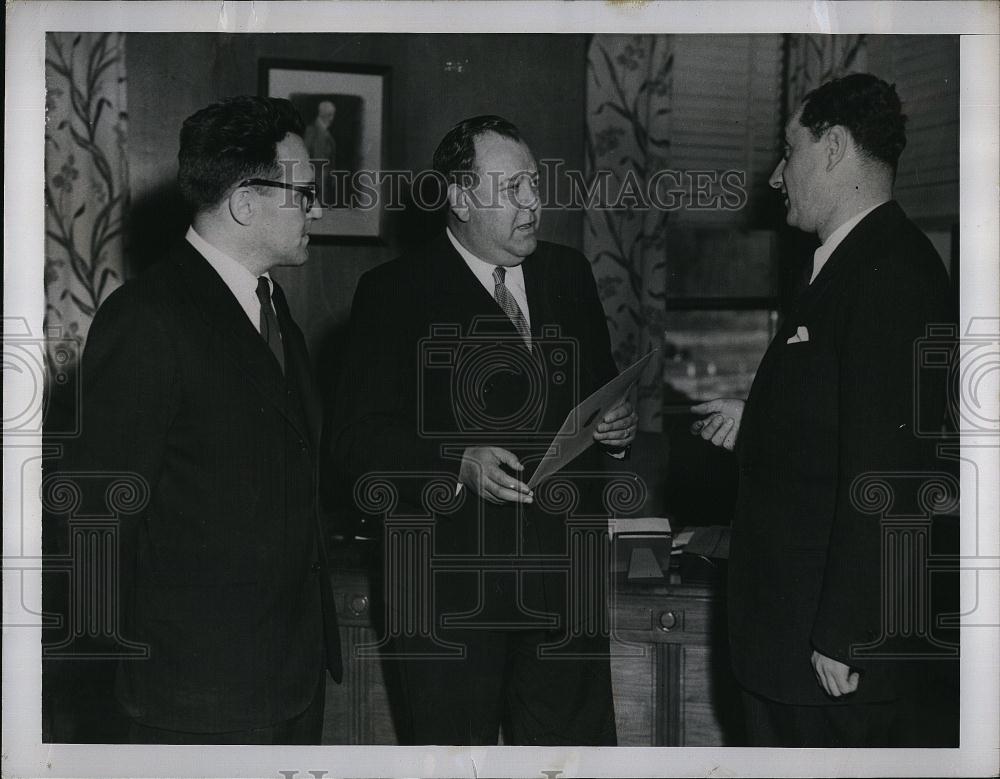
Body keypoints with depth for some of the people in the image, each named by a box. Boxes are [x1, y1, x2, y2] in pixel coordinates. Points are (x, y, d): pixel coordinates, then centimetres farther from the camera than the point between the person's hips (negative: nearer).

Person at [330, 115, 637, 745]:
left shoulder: (569, 274, 13)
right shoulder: (395, 292, -4)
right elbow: (359, 439, -9)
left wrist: (619, 427, -1)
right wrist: (459, 464, -23)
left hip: (565, 578, 5)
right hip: (447, 589, -4)